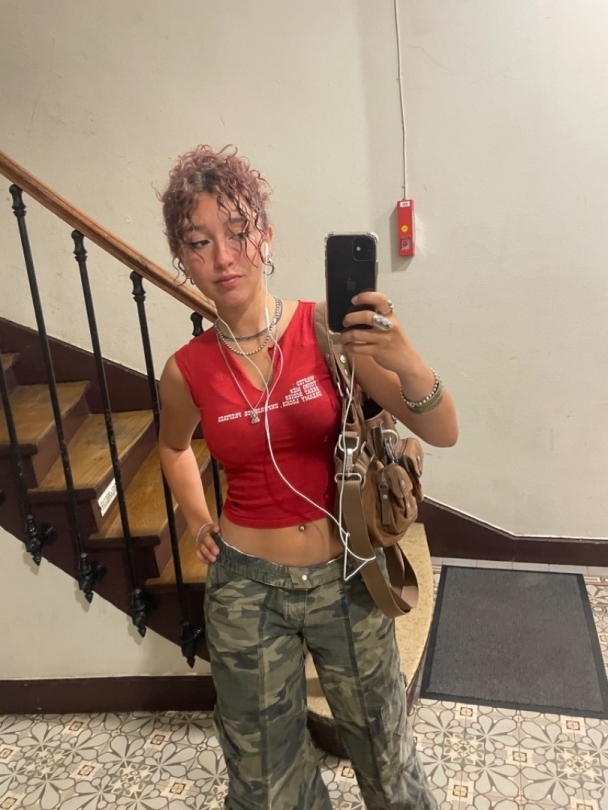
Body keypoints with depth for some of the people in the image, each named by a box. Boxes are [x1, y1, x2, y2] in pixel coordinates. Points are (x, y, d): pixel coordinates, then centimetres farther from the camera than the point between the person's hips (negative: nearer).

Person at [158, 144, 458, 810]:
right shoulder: (187, 371, -8)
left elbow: (442, 433, -19)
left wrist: (405, 362, -36)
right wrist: (198, 521, 5)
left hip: (346, 577, -1)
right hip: (246, 589, 1)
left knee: (383, 749, 22)